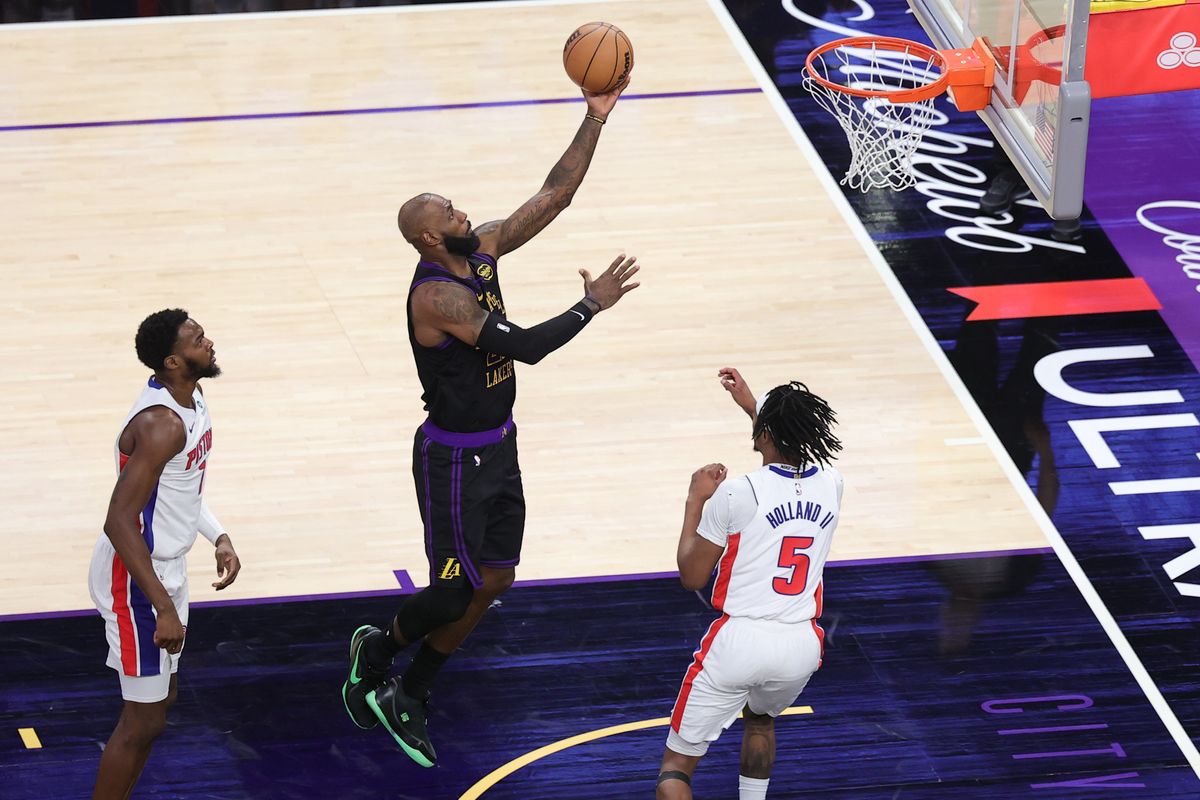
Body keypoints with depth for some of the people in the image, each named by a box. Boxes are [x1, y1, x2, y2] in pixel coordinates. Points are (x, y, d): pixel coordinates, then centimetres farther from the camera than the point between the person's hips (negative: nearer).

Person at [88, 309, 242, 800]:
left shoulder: (190, 400, 3)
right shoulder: (162, 424, -28)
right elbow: (119, 522, -30)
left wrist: (218, 537, 6)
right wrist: (164, 608, -29)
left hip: (167, 567, 10)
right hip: (135, 577, -10)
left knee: (161, 700, 20)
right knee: (144, 719, -1)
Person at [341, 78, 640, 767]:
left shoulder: (483, 252, -1)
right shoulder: (436, 295, -26)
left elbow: (554, 196, -1)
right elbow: (526, 347, -32)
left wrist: (596, 120, -8)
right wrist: (592, 304, -23)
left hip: (499, 448, 9)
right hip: (454, 458, -9)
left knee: (494, 581, 13)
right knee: (458, 590, -1)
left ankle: (408, 697, 26)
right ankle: (378, 649, 28)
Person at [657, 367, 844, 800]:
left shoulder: (736, 493, -12)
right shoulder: (830, 485, 3)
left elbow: (691, 576, -1)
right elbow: (796, 449, 30)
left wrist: (695, 500, 9)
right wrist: (751, 404, 38)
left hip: (740, 639, -5)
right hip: (802, 646, 5)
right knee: (760, 717, 40)